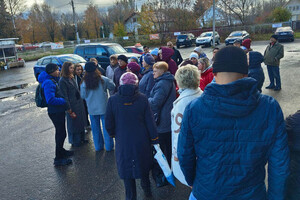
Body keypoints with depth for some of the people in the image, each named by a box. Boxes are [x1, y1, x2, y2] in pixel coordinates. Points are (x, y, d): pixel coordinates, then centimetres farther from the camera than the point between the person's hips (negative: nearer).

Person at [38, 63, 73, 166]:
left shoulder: (53, 80, 8)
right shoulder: (48, 83, -22)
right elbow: (50, 100, -30)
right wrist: (64, 101, -20)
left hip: (59, 111, 10)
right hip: (55, 112, -10)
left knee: (60, 132, 23)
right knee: (61, 134, -1)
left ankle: (61, 151, 42)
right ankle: (58, 159, 10)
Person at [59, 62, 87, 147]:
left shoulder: (72, 78, 8)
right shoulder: (63, 81, -17)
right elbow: (65, 96, -18)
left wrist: (81, 101, 10)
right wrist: (70, 111, -18)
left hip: (79, 104, 8)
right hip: (72, 106, -8)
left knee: (81, 123, 18)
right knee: (74, 124, 8)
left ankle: (81, 138, 36)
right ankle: (75, 142, 26)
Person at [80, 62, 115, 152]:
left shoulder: (84, 82, -8)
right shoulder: (103, 79, -12)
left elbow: (83, 96, 0)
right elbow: (112, 87, -1)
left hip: (92, 108, 2)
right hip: (103, 107, -1)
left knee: (95, 128, 14)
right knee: (106, 127, 9)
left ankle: (98, 146, 24)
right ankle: (108, 146, 17)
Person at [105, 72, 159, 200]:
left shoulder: (113, 100, -12)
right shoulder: (142, 99, -13)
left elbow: (108, 124, -5)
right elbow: (150, 122, -9)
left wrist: (113, 134, 14)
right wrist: (154, 140, 2)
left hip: (123, 142, -1)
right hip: (142, 141, 1)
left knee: (127, 169, 17)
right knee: (144, 166, 25)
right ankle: (147, 190, 44)